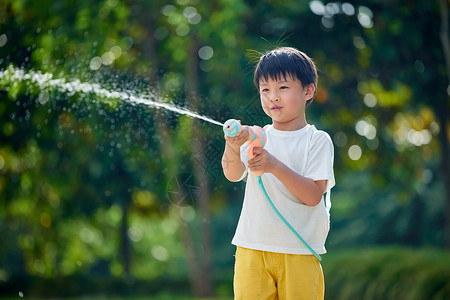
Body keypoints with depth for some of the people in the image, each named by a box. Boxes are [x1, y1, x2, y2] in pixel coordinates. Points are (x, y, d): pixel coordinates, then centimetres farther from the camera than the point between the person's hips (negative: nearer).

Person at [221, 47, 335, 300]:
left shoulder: (317, 140, -2)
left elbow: (313, 195, -12)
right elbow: (233, 174, -10)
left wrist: (275, 167, -24)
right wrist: (233, 148, -31)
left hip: (299, 253, -2)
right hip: (252, 249, 2)